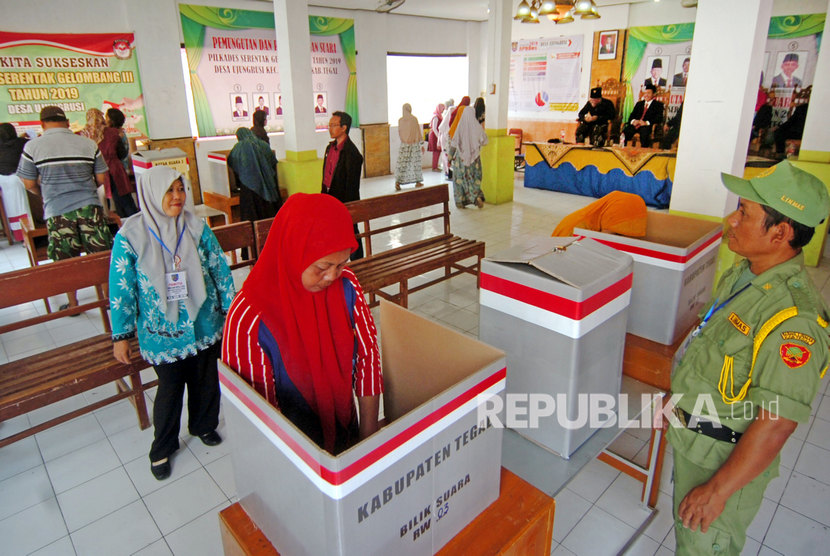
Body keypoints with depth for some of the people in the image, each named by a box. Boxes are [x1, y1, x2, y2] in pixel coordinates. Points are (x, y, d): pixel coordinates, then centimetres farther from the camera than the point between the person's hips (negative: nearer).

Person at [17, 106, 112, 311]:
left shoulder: (32, 147, -1)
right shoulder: (88, 144, 1)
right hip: (89, 207, 0)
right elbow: (101, 179, 5)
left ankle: (73, 304, 23)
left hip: (56, 211, 0)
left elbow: (29, 184, 4)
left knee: (66, 261, 12)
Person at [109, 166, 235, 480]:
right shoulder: (130, 236, -12)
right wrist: (120, 336, -1)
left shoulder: (196, 227, -6)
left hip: (204, 325, 3)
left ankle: (204, 425, 45)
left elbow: (219, 269, 0)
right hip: (161, 333, -2)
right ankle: (162, 448, 34)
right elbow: (121, 289, -6)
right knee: (169, 388, 9)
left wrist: (230, 309, 2)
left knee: (206, 380, 17)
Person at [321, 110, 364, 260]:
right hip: (330, 198, 8)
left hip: (345, 202, -8)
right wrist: (323, 193, 15)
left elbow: (352, 184, -19)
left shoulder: (351, 153, -19)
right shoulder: (331, 147, 9)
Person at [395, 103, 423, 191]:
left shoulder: (400, 120, -2)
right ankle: (418, 181, 17)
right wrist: (421, 142, 5)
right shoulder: (414, 119, -8)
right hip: (414, 143, -1)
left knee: (402, 163, 1)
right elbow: (418, 132, -4)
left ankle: (398, 182, -10)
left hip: (404, 144, 2)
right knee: (416, 162, 10)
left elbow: (399, 133, 6)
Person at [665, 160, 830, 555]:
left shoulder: (794, 318, -31)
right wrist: (680, 402, 18)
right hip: (691, 440, 8)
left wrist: (717, 490, -21)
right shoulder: (743, 274, -2)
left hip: (726, 459, -8)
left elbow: (775, 425, -28)